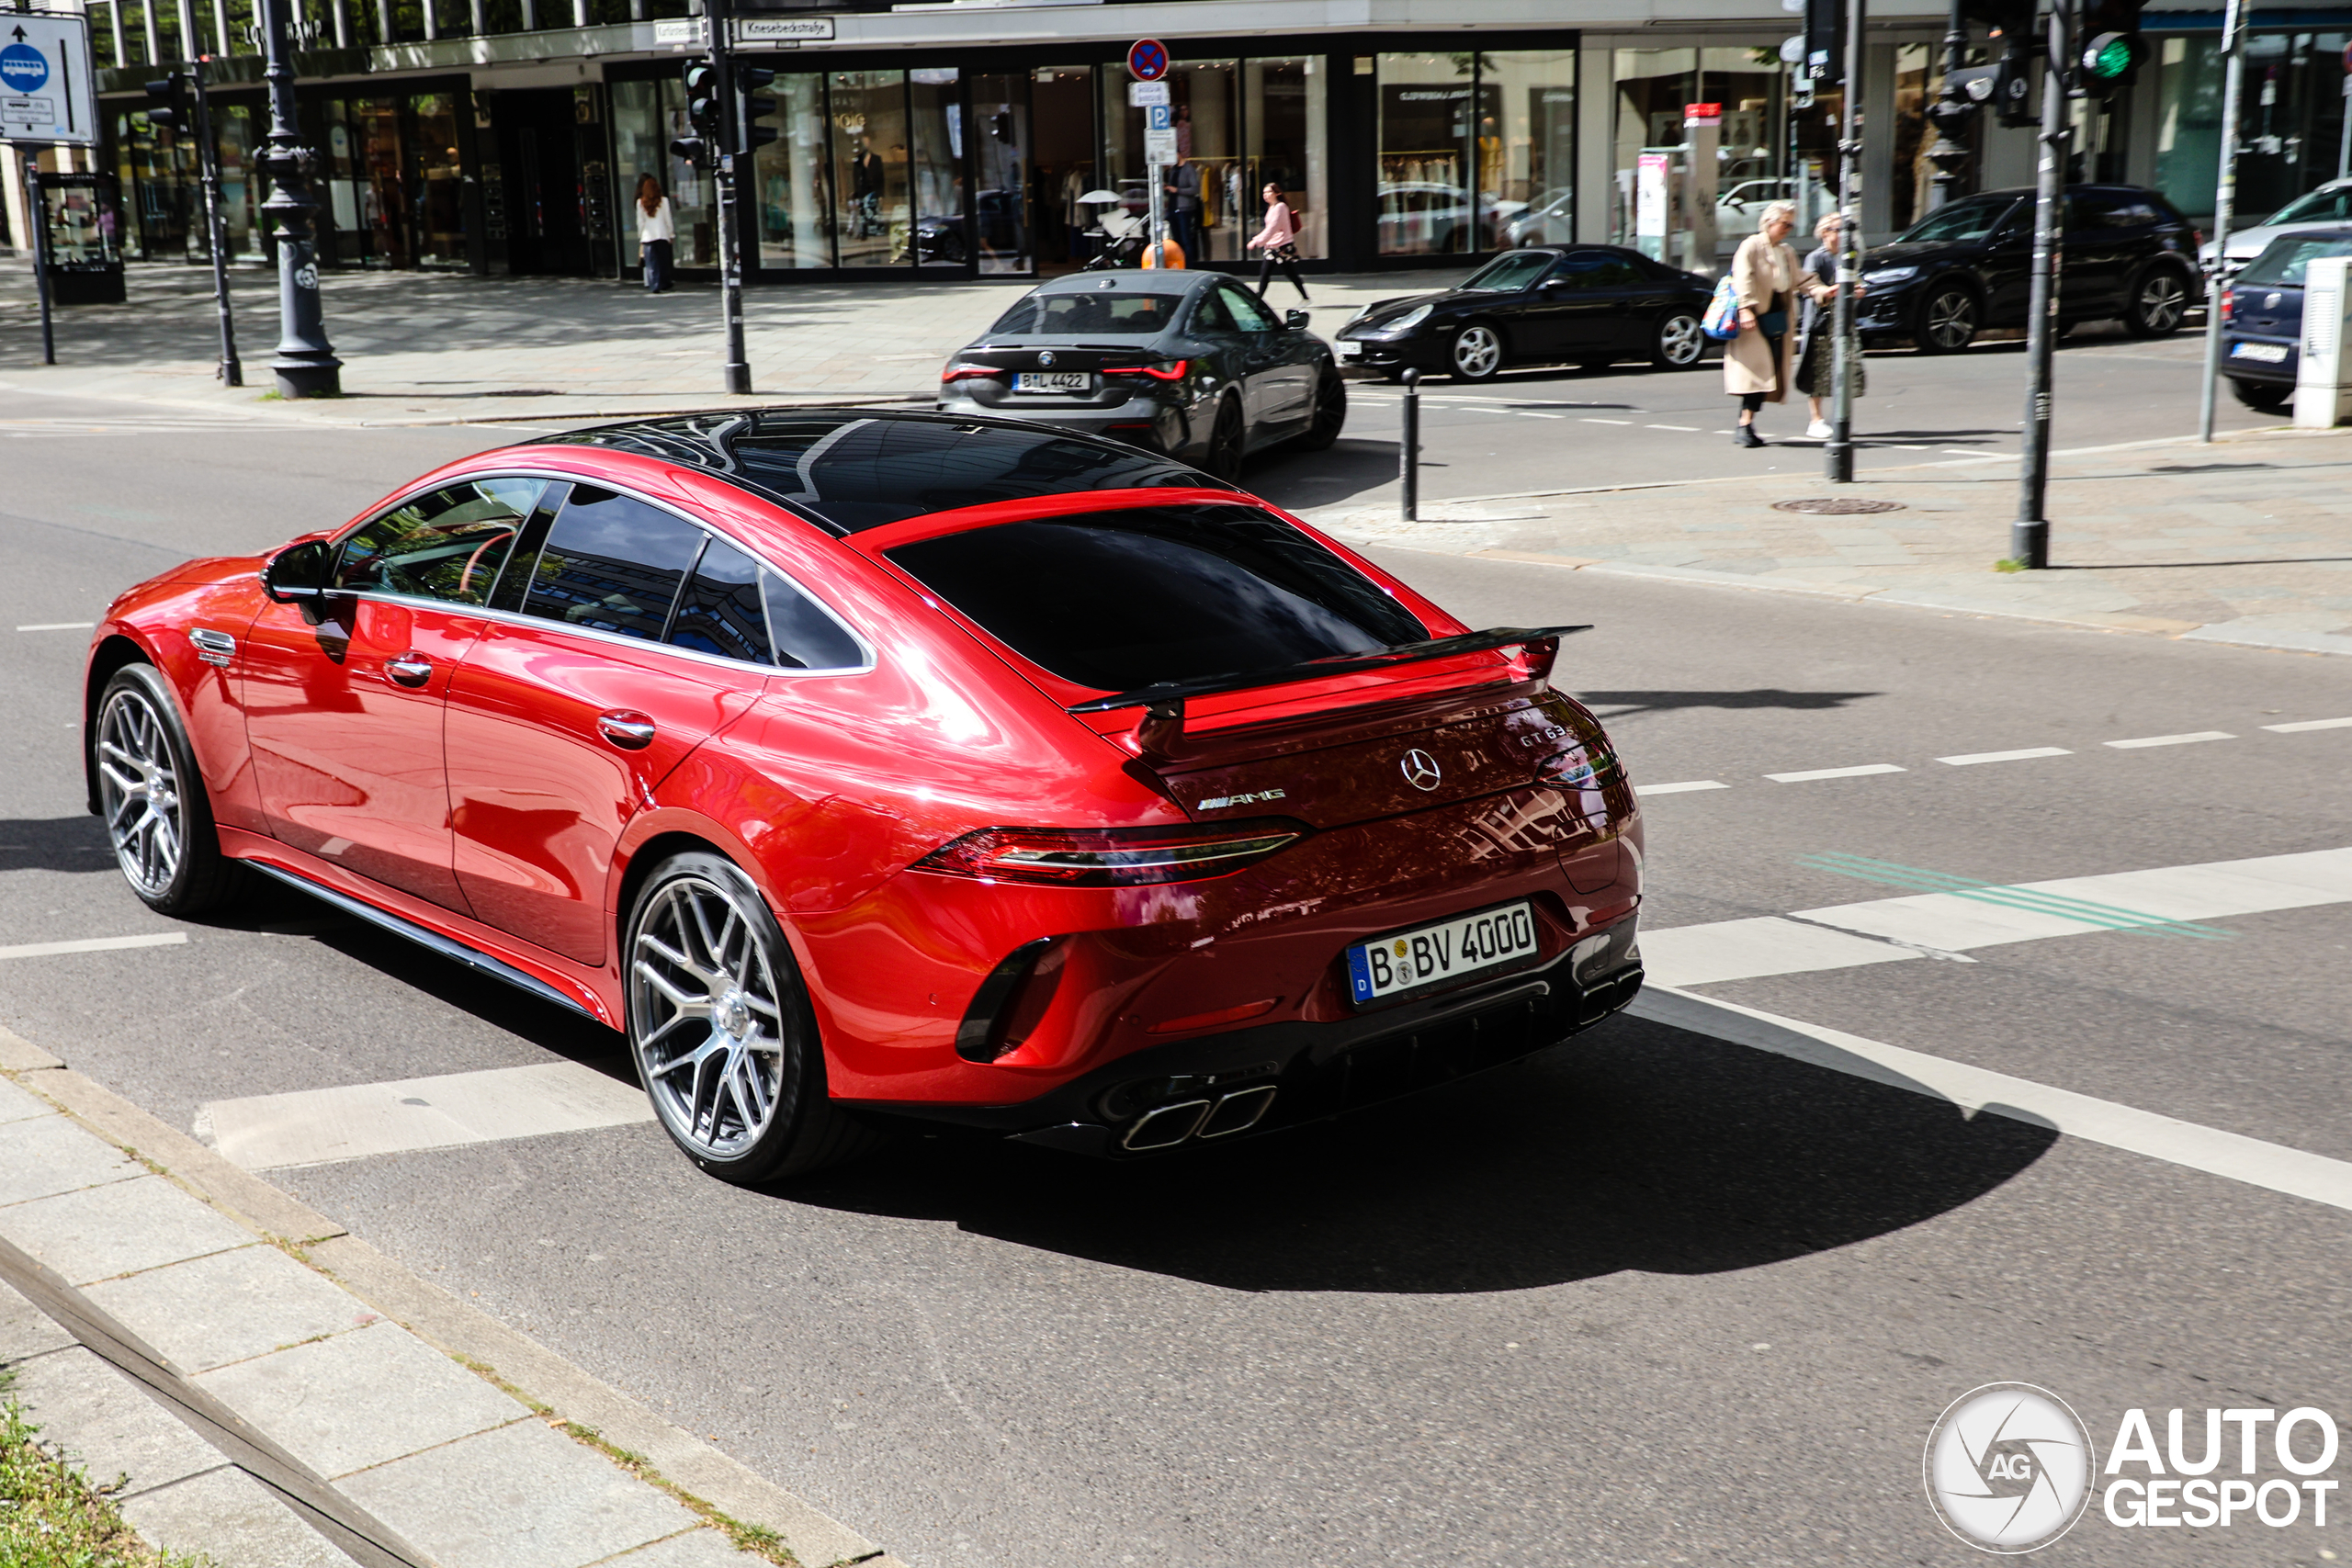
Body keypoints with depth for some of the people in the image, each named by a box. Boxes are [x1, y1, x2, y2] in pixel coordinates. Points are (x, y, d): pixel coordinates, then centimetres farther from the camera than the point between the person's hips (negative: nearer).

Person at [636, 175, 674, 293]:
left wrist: (640, 236, 13)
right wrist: (671, 234, 9)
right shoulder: (663, 200, -2)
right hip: (662, 234, -1)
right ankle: (664, 284, 16)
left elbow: (640, 221, 5)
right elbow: (668, 219, 1)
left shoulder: (641, 202, 2)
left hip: (647, 236, 1)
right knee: (663, 261, 9)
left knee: (651, 263, 0)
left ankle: (654, 286, -6)